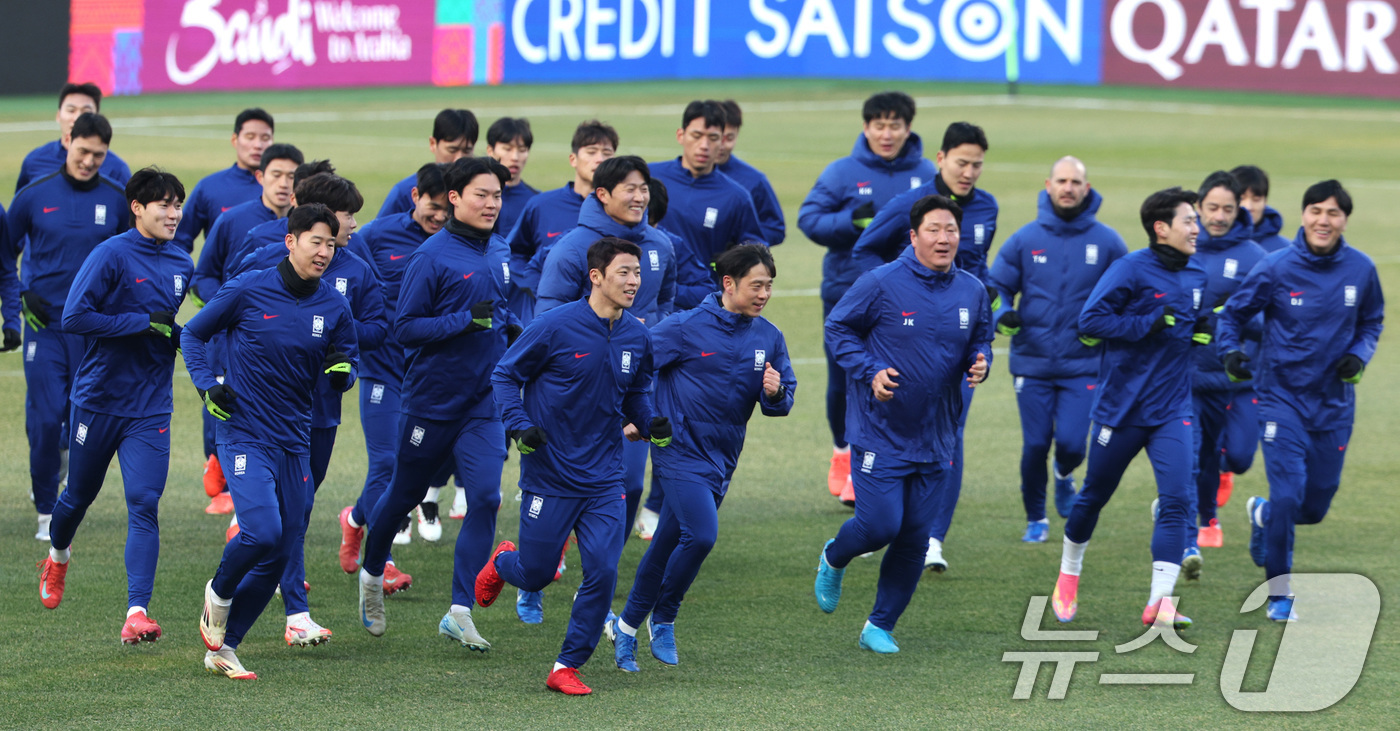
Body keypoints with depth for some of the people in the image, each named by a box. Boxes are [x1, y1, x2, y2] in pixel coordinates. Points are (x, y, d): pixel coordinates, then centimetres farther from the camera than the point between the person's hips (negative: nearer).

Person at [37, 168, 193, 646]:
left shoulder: (181, 265, 7)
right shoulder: (111, 256, -13)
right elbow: (74, 318, -20)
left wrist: (183, 336, 3)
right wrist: (143, 323, -21)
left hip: (150, 408, 3)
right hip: (98, 399, -3)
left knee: (144, 505, -11)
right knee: (80, 495, 14)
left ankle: (137, 611, -16)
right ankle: (57, 557, 47)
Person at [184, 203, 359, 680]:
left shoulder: (334, 307, 3)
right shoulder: (248, 291, -7)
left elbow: (347, 369, 12)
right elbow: (193, 334, 5)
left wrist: (342, 371, -12)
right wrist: (206, 386, -8)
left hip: (295, 443, 5)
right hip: (245, 435, -5)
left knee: (278, 556, 5)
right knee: (262, 531, -23)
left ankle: (224, 646, 18)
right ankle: (219, 593, 9)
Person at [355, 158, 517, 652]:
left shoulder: (499, 254, 8)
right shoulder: (433, 257, -14)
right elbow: (405, 328, -15)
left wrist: (508, 330, 4)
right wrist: (466, 320, -24)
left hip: (484, 402, 5)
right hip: (431, 401, -5)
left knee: (485, 498, -11)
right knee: (405, 494, 12)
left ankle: (460, 612, -9)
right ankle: (372, 575, 39)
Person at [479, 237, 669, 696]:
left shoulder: (637, 338, 2)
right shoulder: (555, 327, -13)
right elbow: (504, 375, -4)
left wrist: (651, 422, -2)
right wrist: (519, 425, -18)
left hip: (604, 480, 4)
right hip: (550, 476, -4)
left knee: (603, 574, -9)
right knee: (534, 575, 6)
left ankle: (567, 666, 6)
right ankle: (502, 563, 43)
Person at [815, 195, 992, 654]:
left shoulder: (972, 292, 2)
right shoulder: (881, 284, -11)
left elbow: (980, 341, 17)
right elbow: (838, 328, -1)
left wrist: (980, 362, -7)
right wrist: (871, 372, -15)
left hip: (935, 439, 4)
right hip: (879, 433, -4)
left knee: (915, 536, 4)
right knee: (880, 525, -10)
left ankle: (880, 627, 19)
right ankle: (834, 560, 26)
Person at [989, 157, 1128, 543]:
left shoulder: (1107, 242, 0)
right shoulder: (1025, 239, 2)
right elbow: (997, 286, 9)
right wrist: (1002, 316, -11)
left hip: (1083, 363, -1)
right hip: (1031, 362, 1)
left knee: (1071, 442, -11)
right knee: (1035, 445, 0)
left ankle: (1064, 476, 26)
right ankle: (1035, 518, 22)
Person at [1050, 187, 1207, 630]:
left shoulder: (1196, 276, 8)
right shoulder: (1132, 270, -13)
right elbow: (1090, 320, -20)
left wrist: (1202, 329, 3)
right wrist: (1148, 324, -24)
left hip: (1171, 410, 4)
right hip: (1121, 406, -4)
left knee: (1176, 499, -13)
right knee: (1094, 495, 12)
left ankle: (1161, 601, -16)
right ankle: (1068, 578, 36)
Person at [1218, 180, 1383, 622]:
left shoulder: (1361, 269, -3)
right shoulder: (1277, 267, -11)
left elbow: (1372, 321, 13)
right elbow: (1234, 313, 1)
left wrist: (1359, 355, -6)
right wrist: (1230, 351, -17)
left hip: (1334, 402, 3)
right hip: (1282, 397, -3)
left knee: (1316, 506, 9)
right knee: (1288, 494, -13)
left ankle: (1264, 516, 45)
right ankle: (1279, 594, 5)